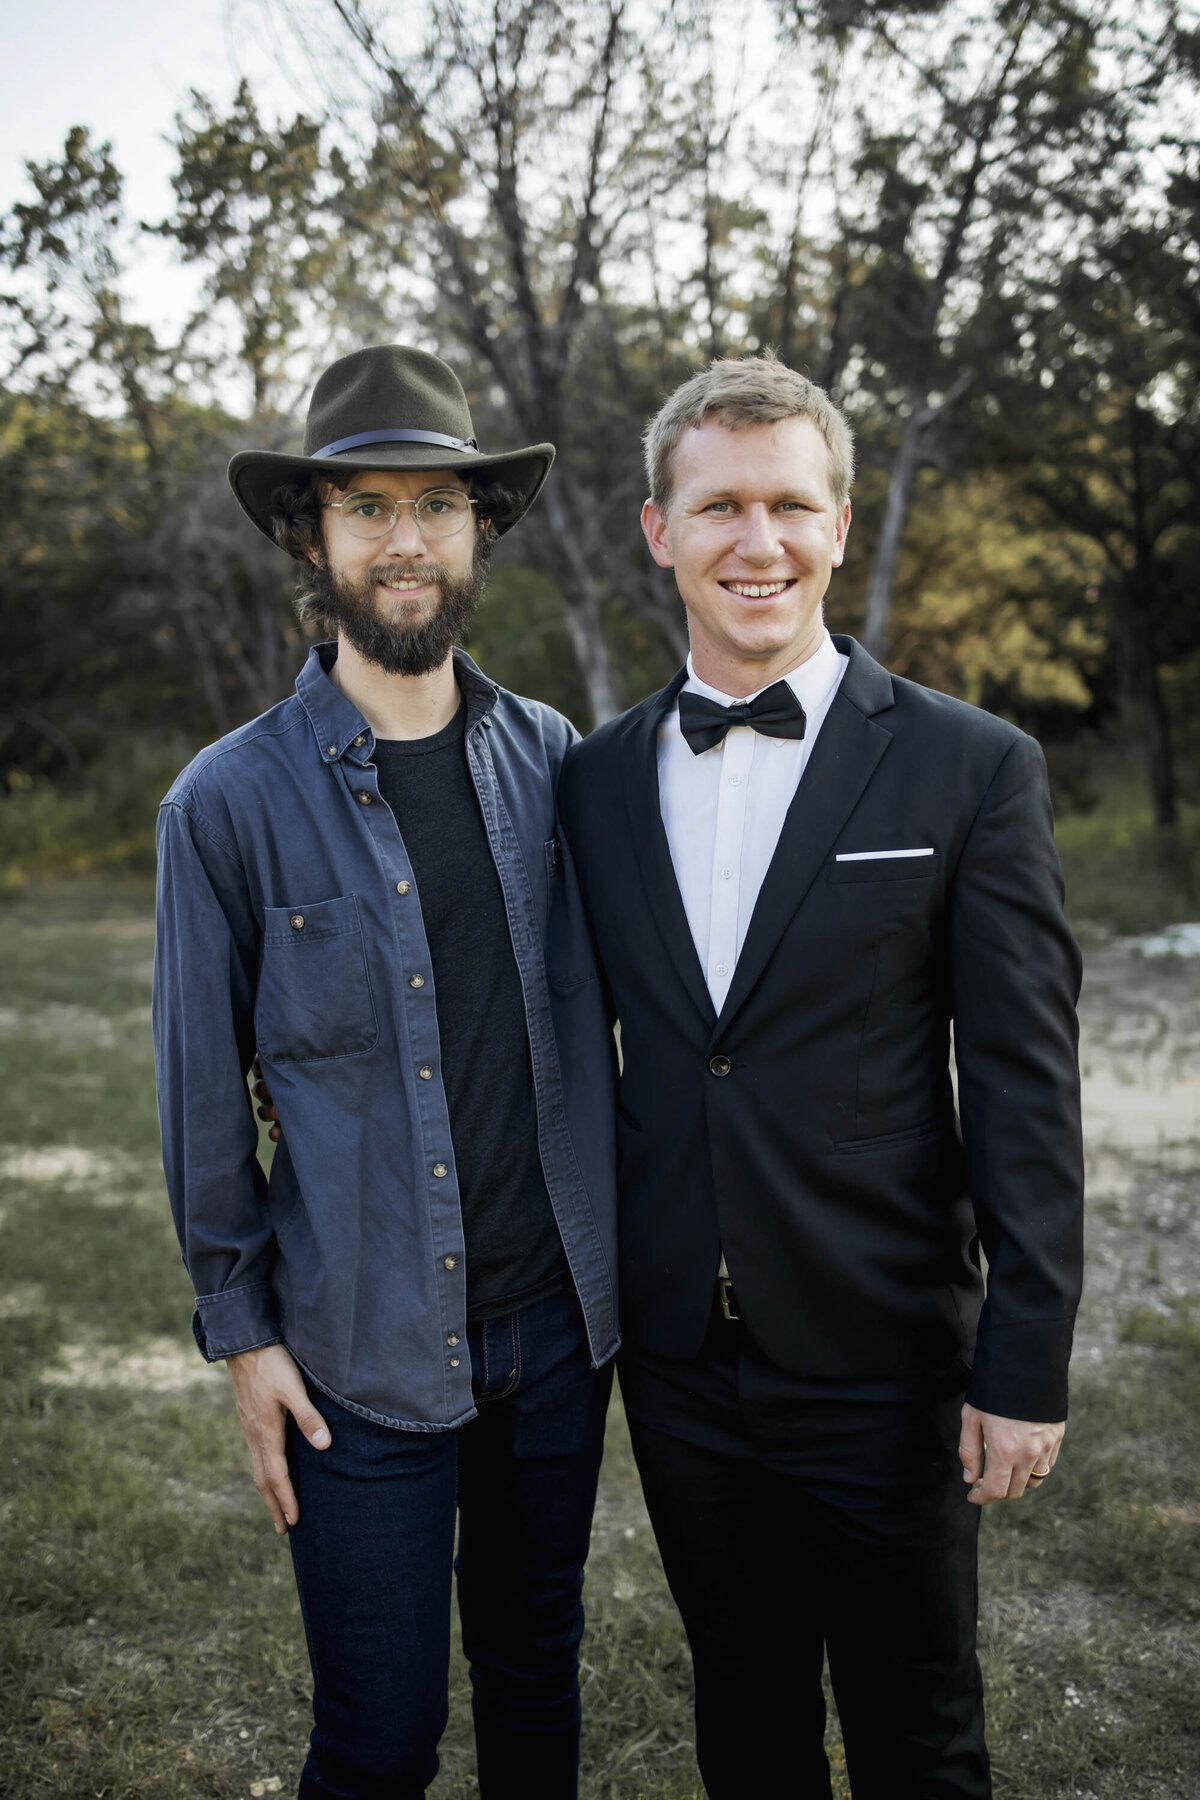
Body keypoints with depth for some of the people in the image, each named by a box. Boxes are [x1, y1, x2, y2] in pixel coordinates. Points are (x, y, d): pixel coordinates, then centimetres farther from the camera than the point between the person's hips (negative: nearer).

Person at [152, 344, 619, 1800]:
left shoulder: (552, 760, 2)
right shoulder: (231, 801, -8)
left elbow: (597, 1010, 8)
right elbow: (204, 1093, -3)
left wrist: (624, 1253, 5)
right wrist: (239, 1328, -2)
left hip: (558, 1321, 4)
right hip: (364, 1351, -3)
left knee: (536, 1675, 21)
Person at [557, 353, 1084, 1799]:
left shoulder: (972, 771, -9)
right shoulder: (596, 780, 3)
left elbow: (1026, 1095, -9)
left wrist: (1025, 1366, -10)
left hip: (880, 1366, -3)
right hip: (677, 1355, 4)